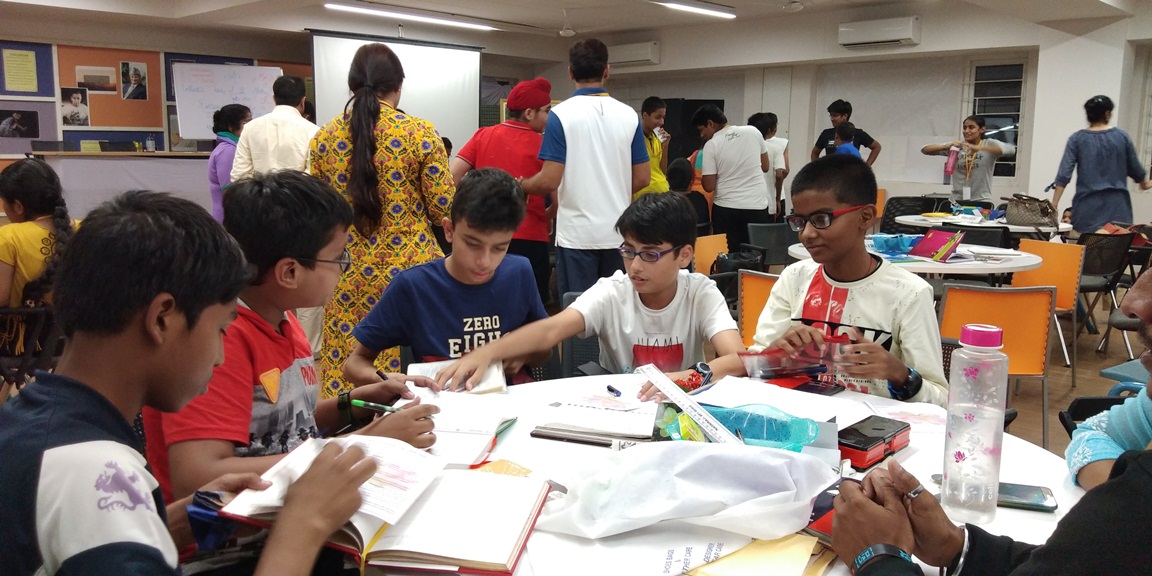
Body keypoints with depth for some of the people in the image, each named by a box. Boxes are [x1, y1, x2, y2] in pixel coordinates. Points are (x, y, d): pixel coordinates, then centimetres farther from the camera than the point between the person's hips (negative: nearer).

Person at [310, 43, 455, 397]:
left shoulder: (324, 138, 4)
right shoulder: (420, 134, -7)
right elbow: (444, 209, -5)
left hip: (348, 275, 3)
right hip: (409, 269, -3)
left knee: (346, 376, 9)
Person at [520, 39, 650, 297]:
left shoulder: (561, 114, -8)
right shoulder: (629, 115, 3)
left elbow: (549, 181, -13)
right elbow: (642, 178, 6)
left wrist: (519, 185, 8)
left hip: (577, 233, -3)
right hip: (618, 232, 4)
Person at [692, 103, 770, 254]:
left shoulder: (711, 145, -7)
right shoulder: (753, 132, 3)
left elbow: (709, 186, -7)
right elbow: (766, 167, 13)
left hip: (727, 209, -3)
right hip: (758, 206, 3)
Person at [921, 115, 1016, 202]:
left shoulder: (989, 144, 0)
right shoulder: (956, 146, 7)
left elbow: (1011, 149, -20)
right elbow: (924, 150, 2)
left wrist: (979, 148, -29)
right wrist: (946, 146, -18)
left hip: (981, 201, -3)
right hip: (957, 201, 3)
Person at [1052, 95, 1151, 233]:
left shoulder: (1077, 139, -1)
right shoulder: (1122, 137, 3)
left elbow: (1063, 175, -7)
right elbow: (1135, 169, 13)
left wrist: (1054, 203, -6)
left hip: (1088, 206, -1)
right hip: (1116, 206, 1)